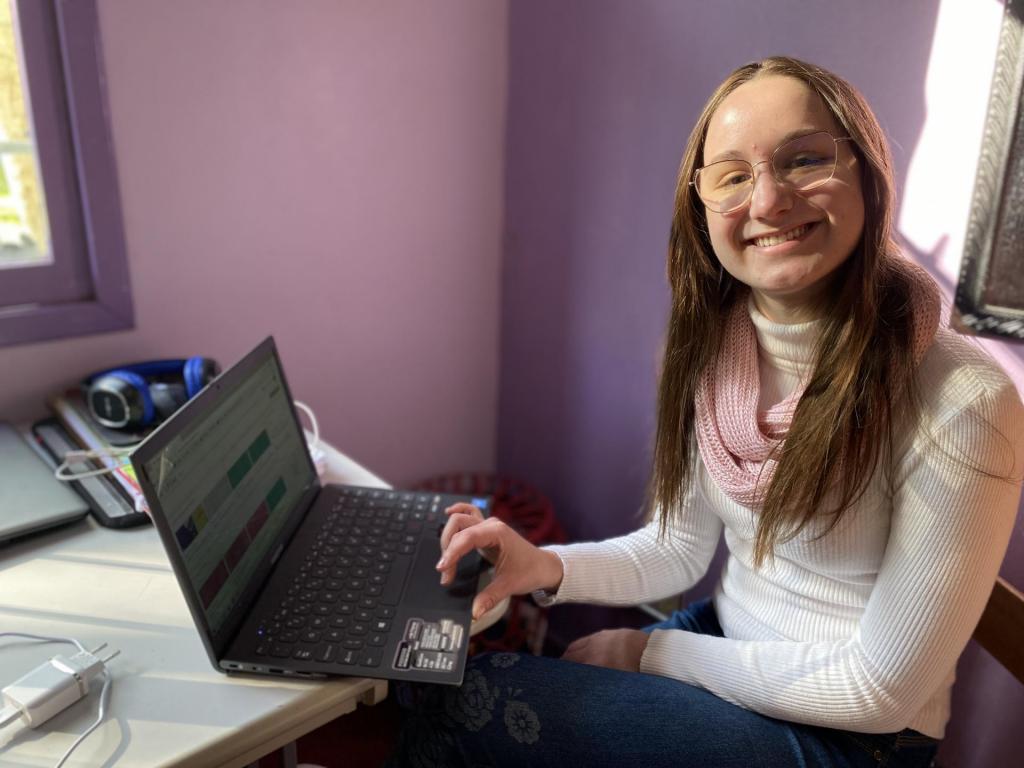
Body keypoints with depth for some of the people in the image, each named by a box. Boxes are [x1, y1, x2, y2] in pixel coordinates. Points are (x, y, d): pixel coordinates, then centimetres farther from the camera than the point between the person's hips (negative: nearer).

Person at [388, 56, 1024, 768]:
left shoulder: (963, 406, -25)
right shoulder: (712, 350, -7)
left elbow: (878, 691, -18)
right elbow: (679, 546, 1)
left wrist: (651, 649, -13)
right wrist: (548, 567, -17)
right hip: (724, 639, 5)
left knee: (472, 704, -12)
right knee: (449, 683, -5)